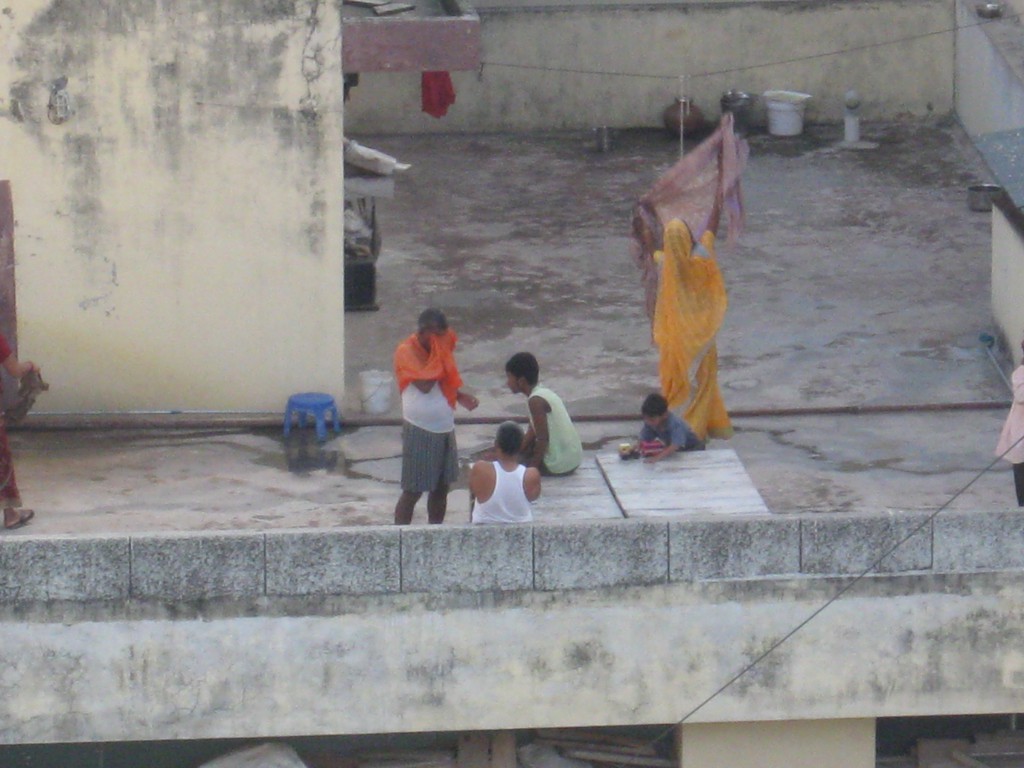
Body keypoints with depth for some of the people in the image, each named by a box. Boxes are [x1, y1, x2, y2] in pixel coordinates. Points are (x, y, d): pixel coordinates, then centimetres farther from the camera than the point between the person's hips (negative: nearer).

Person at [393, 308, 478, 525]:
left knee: (441, 487, 14)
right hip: (420, 431, -8)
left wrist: (460, 396, 1)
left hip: (445, 429, 8)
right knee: (412, 491, -3)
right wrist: (437, 354, -21)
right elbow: (424, 385, -27)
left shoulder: (438, 350, 6)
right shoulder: (406, 352, -16)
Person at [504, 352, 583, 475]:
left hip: (558, 466, -9)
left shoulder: (535, 400, -19)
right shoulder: (544, 392, 10)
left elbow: (543, 439, -20)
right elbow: (533, 431, 14)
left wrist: (533, 465, -12)